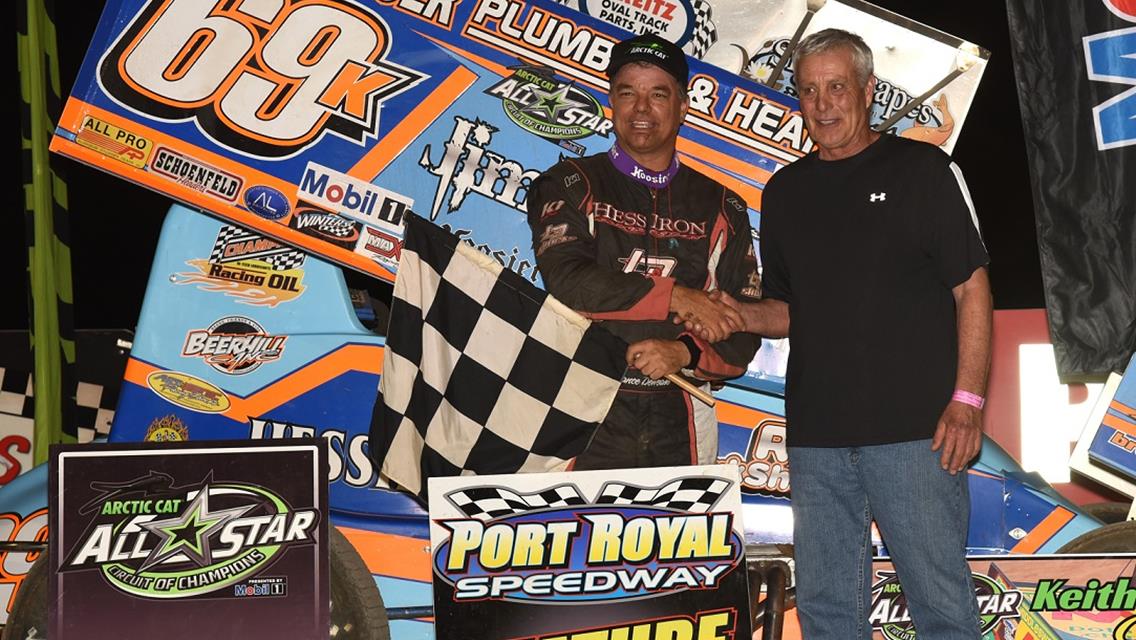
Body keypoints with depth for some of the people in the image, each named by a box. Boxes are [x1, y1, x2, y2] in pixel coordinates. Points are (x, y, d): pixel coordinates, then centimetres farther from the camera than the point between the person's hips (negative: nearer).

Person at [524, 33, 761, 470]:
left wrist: (684, 354, -12)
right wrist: (676, 297, -14)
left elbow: (742, 334, 8)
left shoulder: (721, 208, 12)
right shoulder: (571, 187, 5)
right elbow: (566, 281, -13)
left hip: (678, 424, 3)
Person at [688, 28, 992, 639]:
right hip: (815, 435, 5)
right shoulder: (785, 190, 14)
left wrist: (967, 399, -12)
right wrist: (735, 314, -1)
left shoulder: (923, 169, 1)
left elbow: (971, 288, -3)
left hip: (915, 428, -4)